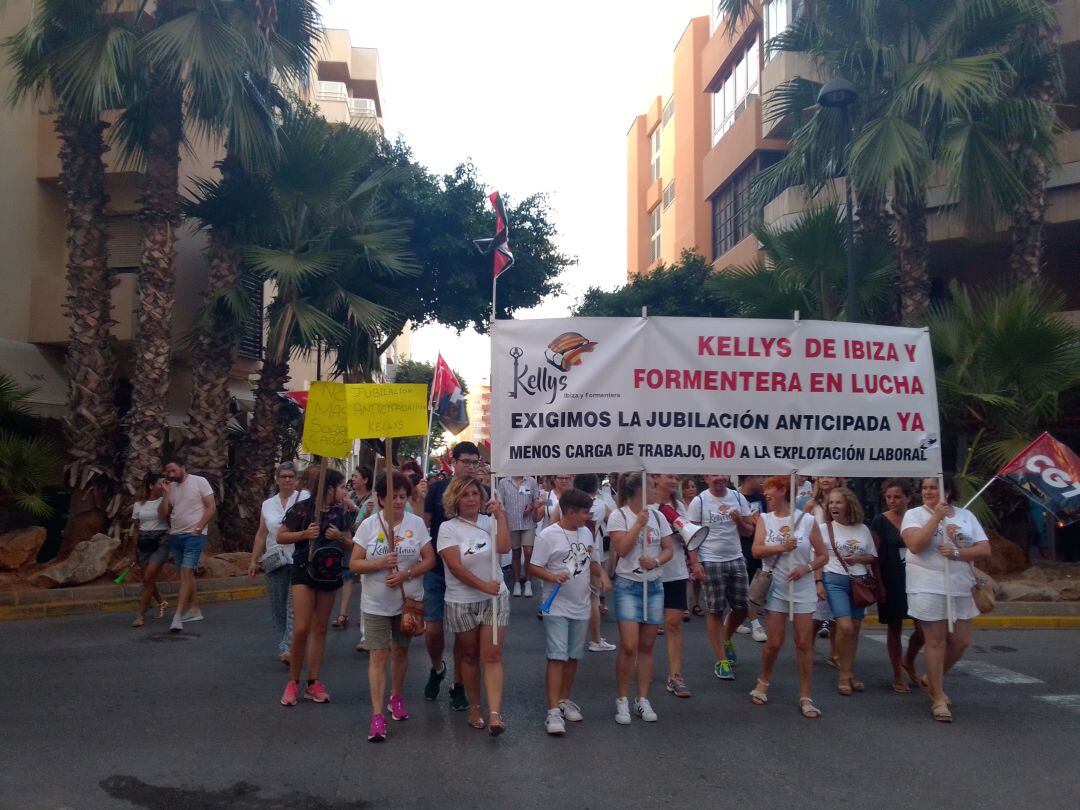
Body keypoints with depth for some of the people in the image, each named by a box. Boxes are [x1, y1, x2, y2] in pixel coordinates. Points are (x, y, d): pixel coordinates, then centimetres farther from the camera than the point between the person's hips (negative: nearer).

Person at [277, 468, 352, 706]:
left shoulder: (341, 512, 3)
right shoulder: (302, 507, -10)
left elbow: (350, 543, 11)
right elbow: (280, 536, -5)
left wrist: (340, 537, -9)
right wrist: (304, 534, -20)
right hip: (304, 571, -4)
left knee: (320, 629, 9)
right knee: (301, 629, -9)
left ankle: (313, 682, 17)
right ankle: (293, 682, 8)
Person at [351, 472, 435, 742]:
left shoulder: (417, 523, -3)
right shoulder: (368, 525, -7)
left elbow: (430, 560, -3)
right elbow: (355, 564, -7)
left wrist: (406, 574, -19)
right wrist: (380, 563, -24)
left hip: (408, 600, 2)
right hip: (376, 604, -2)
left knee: (401, 651, 18)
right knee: (378, 655, -6)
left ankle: (396, 697, 38)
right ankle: (377, 715, -4)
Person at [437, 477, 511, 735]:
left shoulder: (490, 522, 1)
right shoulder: (448, 528, -8)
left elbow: (504, 547, -16)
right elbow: (455, 566, -16)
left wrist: (501, 517, -18)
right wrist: (483, 585, -21)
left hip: (495, 599, 1)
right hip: (462, 603, -1)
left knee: (492, 655, -5)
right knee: (469, 656, 13)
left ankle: (494, 713, -8)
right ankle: (475, 706, 29)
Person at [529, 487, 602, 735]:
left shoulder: (586, 533, 7)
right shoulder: (548, 535, -13)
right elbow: (533, 567, -11)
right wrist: (553, 577, -27)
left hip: (581, 607, 6)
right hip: (557, 607, -6)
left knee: (573, 656, 13)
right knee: (557, 657, -9)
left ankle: (564, 700, 28)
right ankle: (553, 711, -7)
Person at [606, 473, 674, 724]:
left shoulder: (657, 516, 8)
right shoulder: (618, 516, -6)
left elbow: (669, 549, 7)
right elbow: (621, 549, -15)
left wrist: (656, 561, -12)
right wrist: (639, 523, -16)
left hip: (653, 586, 5)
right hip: (627, 585, -4)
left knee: (646, 646, 8)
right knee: (629, 646, -10)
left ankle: (643, 700, 19)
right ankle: (622, 701, 6)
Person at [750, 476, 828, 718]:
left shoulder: (807, 520, -4)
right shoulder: (764, 519, 1)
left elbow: (823, 556, 1)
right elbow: (757, 551, -10)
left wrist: (807, 568, -16)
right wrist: (781, 547, -22)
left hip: (802, 589, -1)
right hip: (776, 588, 1)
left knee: (804, 643, 1)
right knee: (774, 643, 4)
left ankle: (805, 697, 12)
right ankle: (763, 682, 30)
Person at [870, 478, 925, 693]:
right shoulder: (880, 521, -4)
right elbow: (875, 554, -4)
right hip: (891, 581, -2)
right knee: (894, 627, 5)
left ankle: (908, 661, 25)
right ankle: (897, 676, 18)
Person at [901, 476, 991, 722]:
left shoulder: (966, 515, 8)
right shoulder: (914, 514, -3)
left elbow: (985, 550, 2)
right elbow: (915, 545, -19)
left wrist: (957, 552, -15)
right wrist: (937, 516, -19)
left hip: (961, 587, 5)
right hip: (928, 588, -4)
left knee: (960, 641, 8)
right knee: (935, 641, -2)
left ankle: (933, 679, 32)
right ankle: (938, 699, 7)